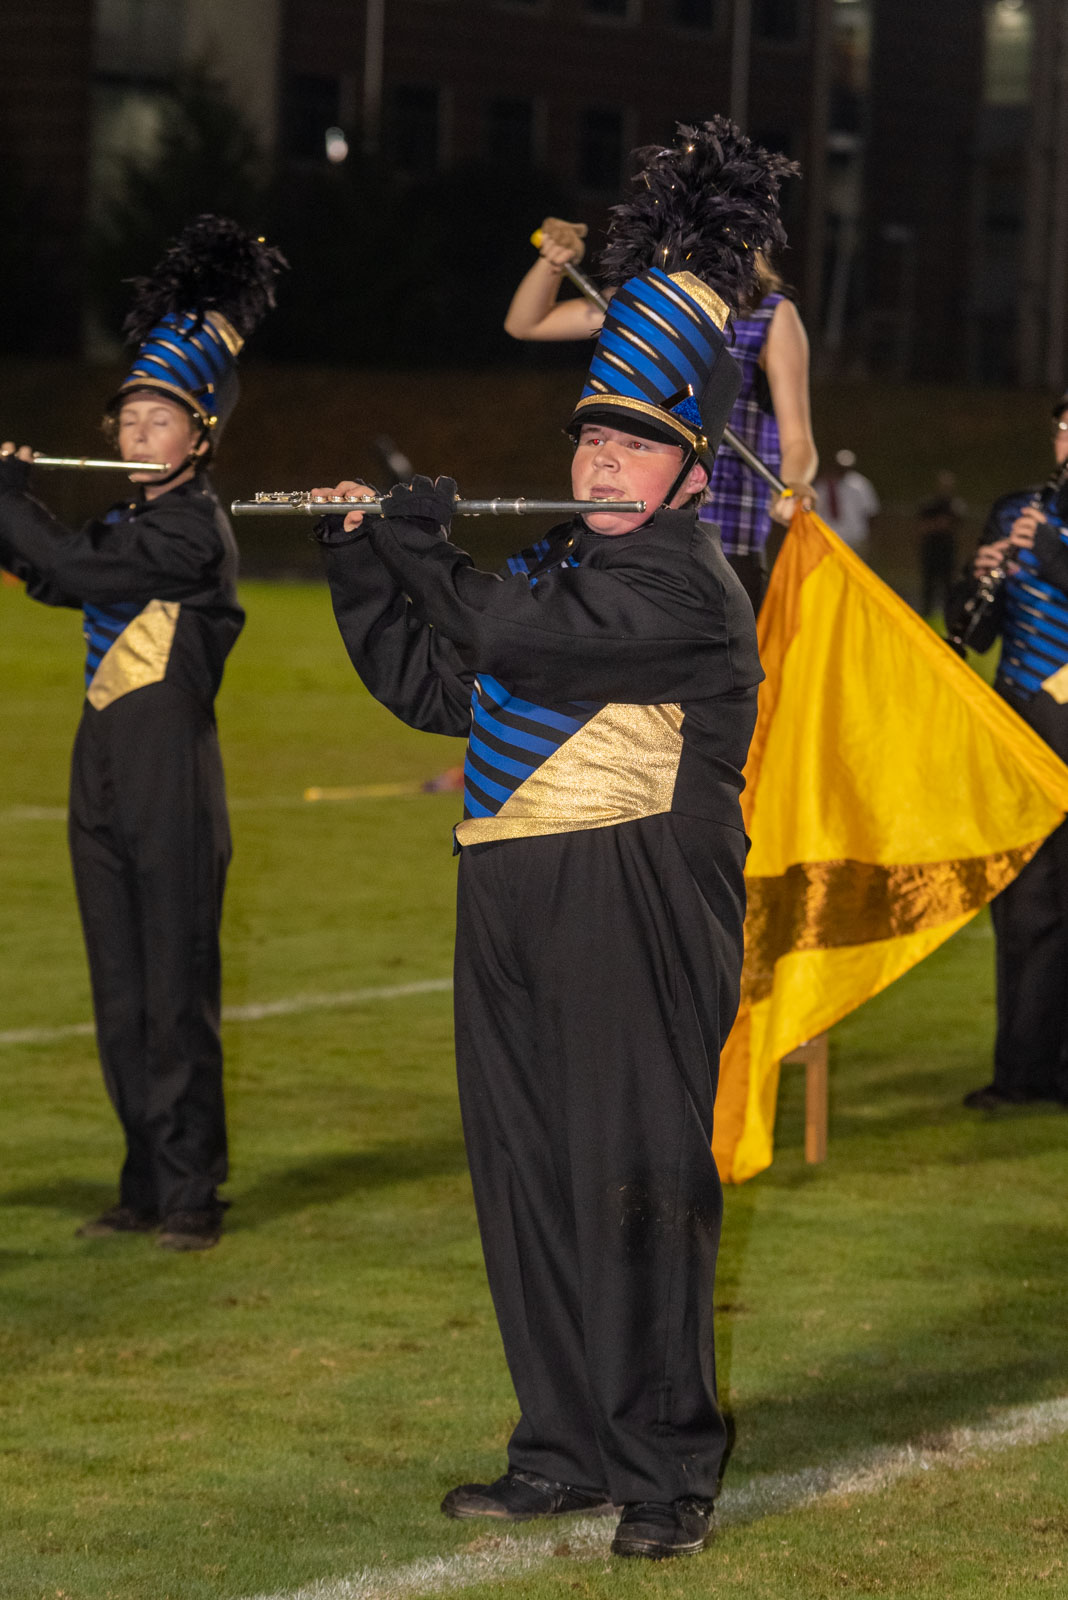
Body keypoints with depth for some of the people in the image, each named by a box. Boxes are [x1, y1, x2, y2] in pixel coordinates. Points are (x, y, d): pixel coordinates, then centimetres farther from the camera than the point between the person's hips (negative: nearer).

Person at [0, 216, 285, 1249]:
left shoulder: (191, 529, -13)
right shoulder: (129, 522, 14)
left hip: (169, 774, -9)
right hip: (106, 766, 9)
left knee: (175, 991, -5)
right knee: (120, 996, 11)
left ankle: (192, 1193, 0)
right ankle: (148, 1185, 17)